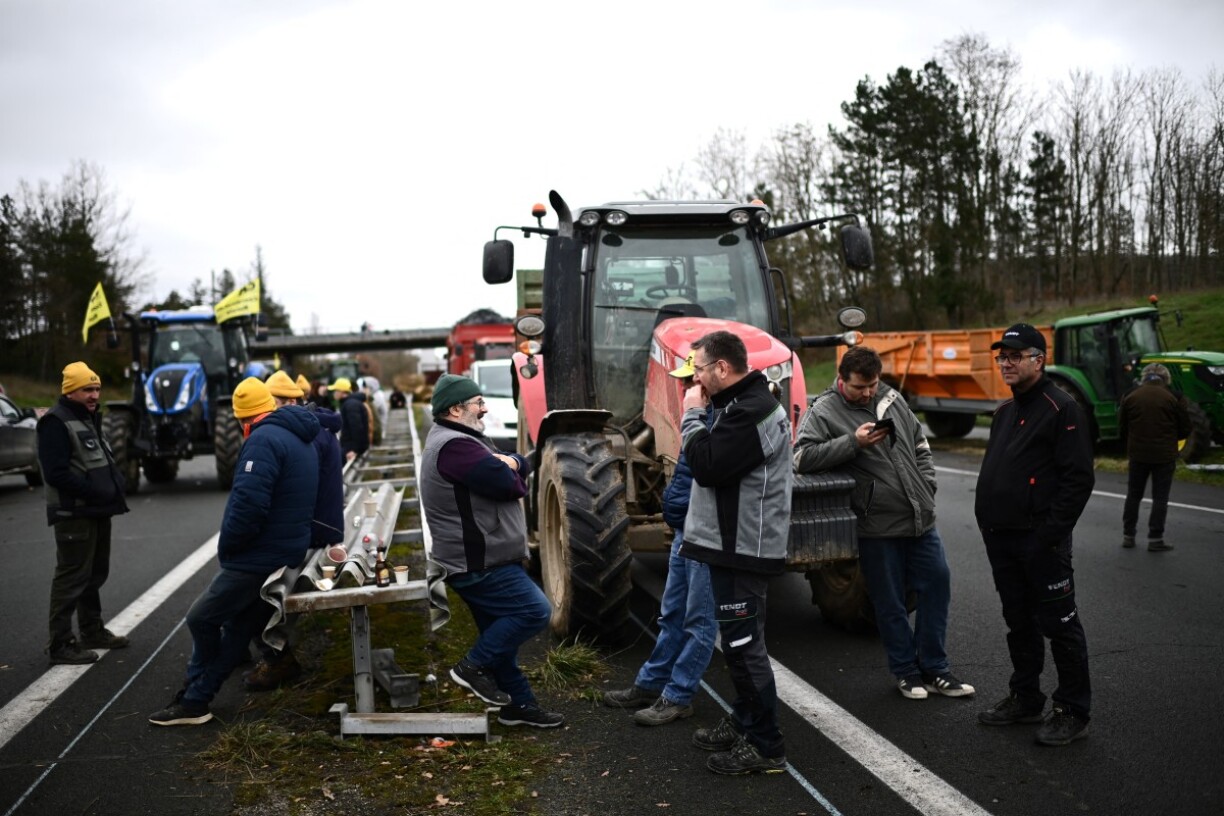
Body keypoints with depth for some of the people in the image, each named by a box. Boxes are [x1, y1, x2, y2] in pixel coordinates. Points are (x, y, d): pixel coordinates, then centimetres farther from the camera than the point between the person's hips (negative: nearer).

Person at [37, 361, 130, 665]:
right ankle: (61, 644, 1)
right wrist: (95, 491, -24)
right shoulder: (56, 422, -15)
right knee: (72, 577, -6)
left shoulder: (89, 418, 17)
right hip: (74, 514, -10)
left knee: (95, 574, 18)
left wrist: (114, 483, 2)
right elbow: (56, 474, -23)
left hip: (97, 511, 10)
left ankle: (92, 631, 30)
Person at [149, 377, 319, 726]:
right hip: (289, 550, 9)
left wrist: (226, 546, -11)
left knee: (202, 619, 3)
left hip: (259, 557, -9)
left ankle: (194, 700, 13)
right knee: (239, 628, 11)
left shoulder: (264, 439, -16)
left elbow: (248, 503, -25)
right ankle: (196, 698, 17)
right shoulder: (301, 440, 15)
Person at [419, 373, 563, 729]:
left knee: (501, 635, 16)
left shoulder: (461, 439, 16)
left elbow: (523, 469, 12)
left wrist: (511, 462, -11)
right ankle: (474, 666, -2)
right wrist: (509, 471, -3)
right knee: (535, 610, -12)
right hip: (478, 563, -11)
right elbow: (507, 483, -27)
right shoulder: (454, 446, -20)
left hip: (480, 560, 11)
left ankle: (518, 705, 25)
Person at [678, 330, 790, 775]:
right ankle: (744, 723, 33)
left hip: (743, 547, -11)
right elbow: (714, 461, 18)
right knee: (739, 641, 20)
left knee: (743, 644, -4)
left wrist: (693, 414, -14)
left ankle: (765, 747, 5)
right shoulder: (742, 404, 14)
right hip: (734, 542, 11)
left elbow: (707, 466, -24)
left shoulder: (750, 412, -20)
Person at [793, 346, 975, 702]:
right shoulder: (824, 411, -7)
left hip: (921, 519, 6)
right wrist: (852, 442, -23)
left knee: (937, 584, 9)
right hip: (878, 527, -5)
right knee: (890, 602, 6)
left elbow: (920, 444, 20)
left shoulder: (892, 399, 10)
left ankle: (933, 668, 23)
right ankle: (906, 671, 23)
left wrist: (926, 487, 9)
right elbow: (802, 457, -19)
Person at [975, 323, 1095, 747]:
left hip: (1040, 540, -9)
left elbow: (1079, 477, -16)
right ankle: (1025, 698, 28)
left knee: (1059, 624, 0)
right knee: (1019, 622, 16)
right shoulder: (1005, 412, 16)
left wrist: (1051, 532, -19)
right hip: (1002, 538, 9)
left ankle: (1073, 711, 10)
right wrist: (988, 521, 13)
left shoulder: (1061, 409, -11)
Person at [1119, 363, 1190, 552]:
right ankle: (1155, 539, 5)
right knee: (1160, 497, 6)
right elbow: (1185, 430, -1)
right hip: (1164, 455, -2)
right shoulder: (1174, 398, -8)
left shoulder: (1130, 396, -2)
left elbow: (1122, 428, 4)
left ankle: (1128, 535, 17)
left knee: (1133, 495, 14)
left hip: (1138, 454, 2)